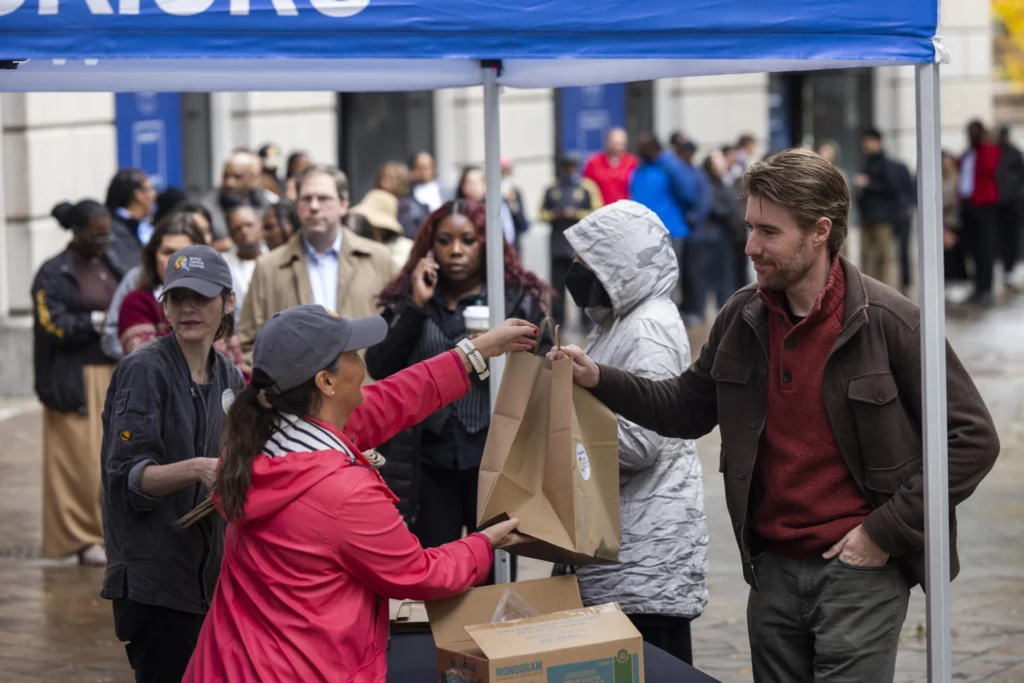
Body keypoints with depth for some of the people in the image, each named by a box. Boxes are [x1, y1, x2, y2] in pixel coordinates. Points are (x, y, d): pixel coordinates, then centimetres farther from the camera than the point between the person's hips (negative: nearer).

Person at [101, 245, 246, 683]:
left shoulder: (229, 378, 7)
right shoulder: (143, 370, -12)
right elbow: (128, 477, -19)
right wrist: (195, 470, -34)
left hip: (208, 575, 7)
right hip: (154, 577, -7)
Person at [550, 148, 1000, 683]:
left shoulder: (888, 321, -13)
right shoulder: (743, 317, 3)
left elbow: (973, 438, -11)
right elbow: (687, 408, 15)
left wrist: (886, 532, -12)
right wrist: (599, 380, -1)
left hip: (859, 571, -5)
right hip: (773, 569, 5)